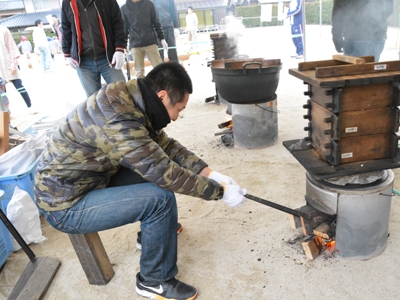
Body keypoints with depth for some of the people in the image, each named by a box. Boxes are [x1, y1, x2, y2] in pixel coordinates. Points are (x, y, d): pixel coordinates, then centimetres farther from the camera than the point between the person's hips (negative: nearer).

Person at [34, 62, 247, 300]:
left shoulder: (129, 98, -4)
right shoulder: (119, 120, -32)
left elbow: (166, 144, 3)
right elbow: (167, 174, -26)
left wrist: (210, 173, -2)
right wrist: (221, 192, -15)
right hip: (66, 204, -9)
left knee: (155, 170, 9)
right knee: (161, 198, -21)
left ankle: (156, 230, 31)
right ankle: (155, 281, 1)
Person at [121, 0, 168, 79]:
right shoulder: (124, 8, 6)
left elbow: (156, 23, 8)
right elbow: (124, 28, 9)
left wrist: (162, 39, 3)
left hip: (151, 42, 0)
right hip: (135, 44, 0)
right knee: (139, 71, 1)